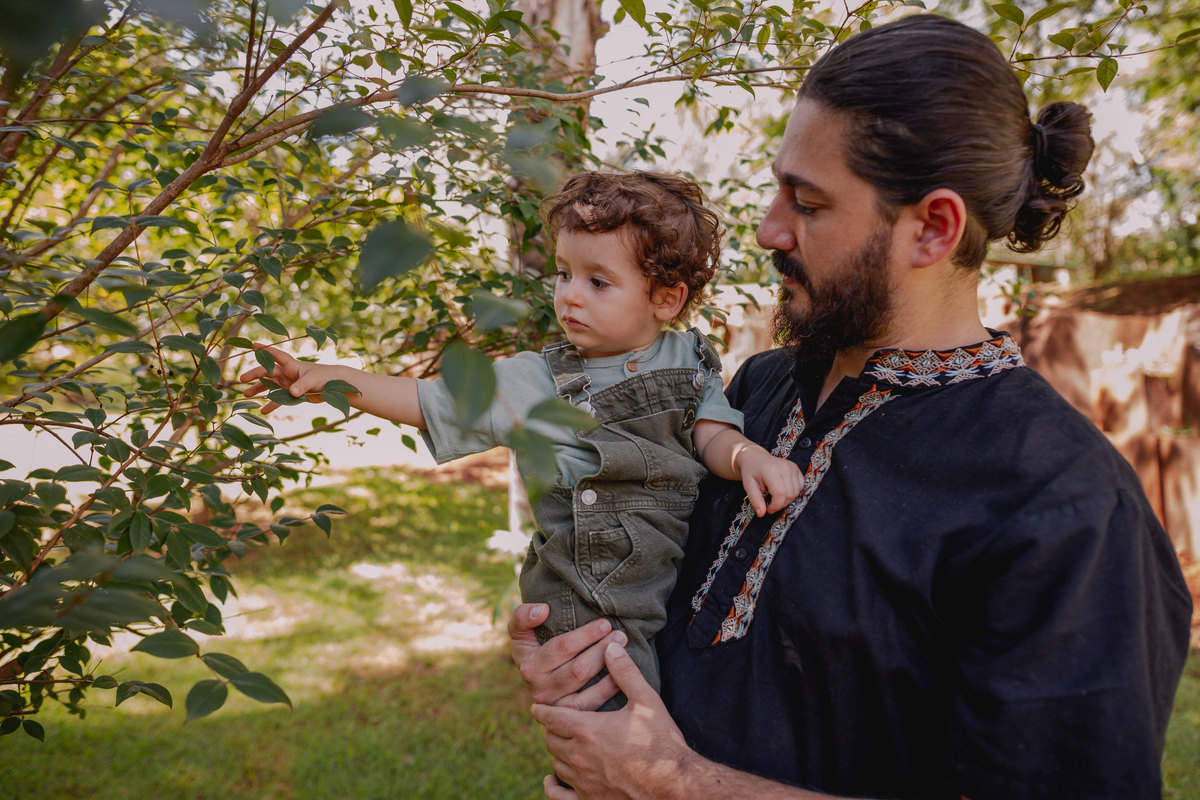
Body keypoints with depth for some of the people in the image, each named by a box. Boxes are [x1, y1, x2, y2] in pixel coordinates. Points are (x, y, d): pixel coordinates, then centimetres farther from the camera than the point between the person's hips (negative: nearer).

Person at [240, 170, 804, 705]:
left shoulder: (688, 361, 6)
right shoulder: (536, 382, 1)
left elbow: (711, 433, 2)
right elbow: (429, 403, 3)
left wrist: (747, 455, -22)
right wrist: (326, 378, -3)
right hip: (587, 617, -2)